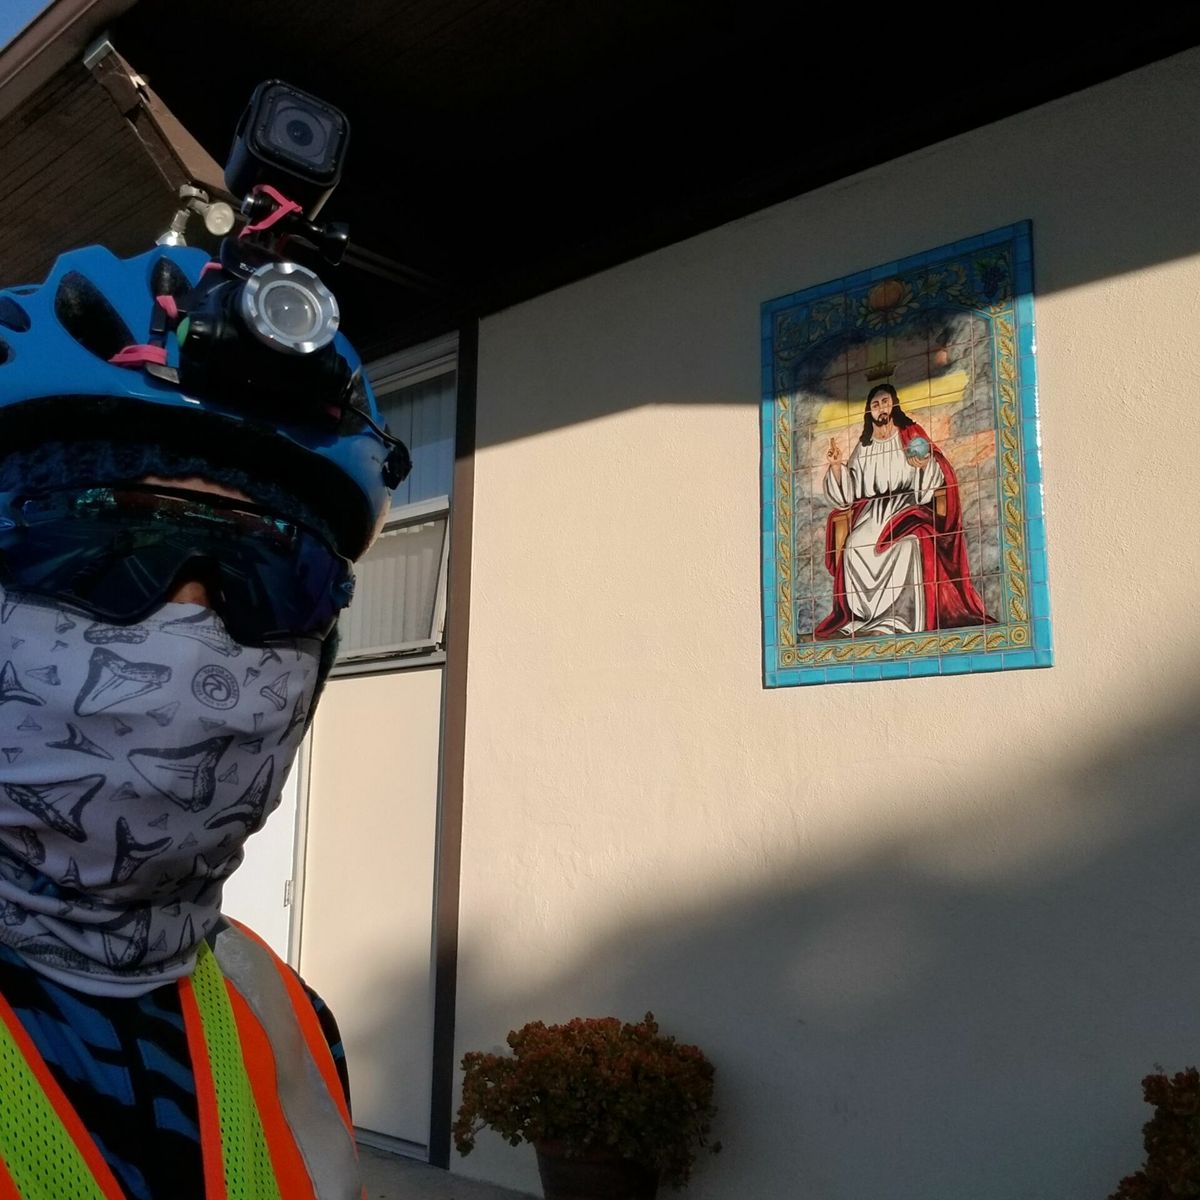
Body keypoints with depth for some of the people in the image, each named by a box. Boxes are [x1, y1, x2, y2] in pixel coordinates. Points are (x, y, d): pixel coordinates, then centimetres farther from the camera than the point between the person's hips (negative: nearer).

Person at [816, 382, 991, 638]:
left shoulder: (910, 435, 11)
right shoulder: (863, 447, 17)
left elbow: (932, 480, 1)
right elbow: (848, 494, 11)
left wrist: (926, 464, -20)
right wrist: (836, 466, -3)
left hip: (907, 506, -3)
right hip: (872, 513, 3)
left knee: (907, 543, -35)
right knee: (856, 546, -29)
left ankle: (903, 620, -35)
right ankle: (863, 619, -25)